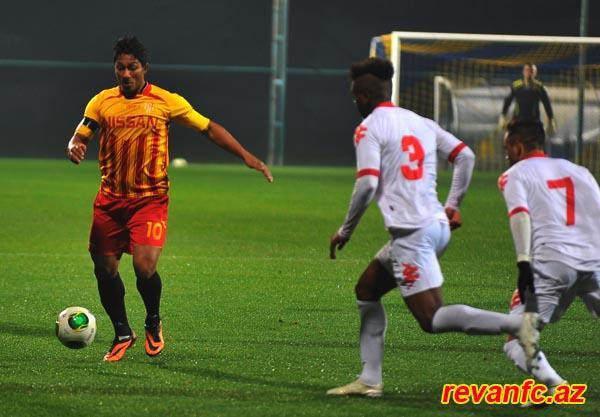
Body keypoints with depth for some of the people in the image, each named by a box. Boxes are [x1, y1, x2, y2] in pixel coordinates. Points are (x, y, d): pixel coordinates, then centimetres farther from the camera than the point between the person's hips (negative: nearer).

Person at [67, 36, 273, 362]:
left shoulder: (165, 101, -2)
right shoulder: (102, 102, 4)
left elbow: (208, 128, 3)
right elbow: (80, 136, 4)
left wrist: (246, 156, -5)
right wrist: (74, 148, -21)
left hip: (150, 200, -3)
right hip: (110, 199, 3)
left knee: (144, 266, -19)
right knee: (104, 269, 5)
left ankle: (153, 322, 12)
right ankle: (122, 334, 28)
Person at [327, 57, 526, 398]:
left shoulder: (368, 128, -4)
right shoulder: (421, 123, 17)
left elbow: (368, 184, -14)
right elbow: (466, 156, 13)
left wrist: (345, 231, -2)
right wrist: (453, 205, 20)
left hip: (411, 232, -9)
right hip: (438, 225, 9)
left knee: (432, 319, -11)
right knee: (367, 290, 21)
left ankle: (517, 324, -28)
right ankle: (370, 380, 17)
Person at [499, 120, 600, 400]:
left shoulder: (515, 175, 12)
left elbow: (520, 214, -6)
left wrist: (524, 263, -15)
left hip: (551, 263, -4)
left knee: (516, 341, 2)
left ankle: (555, 385, -23)